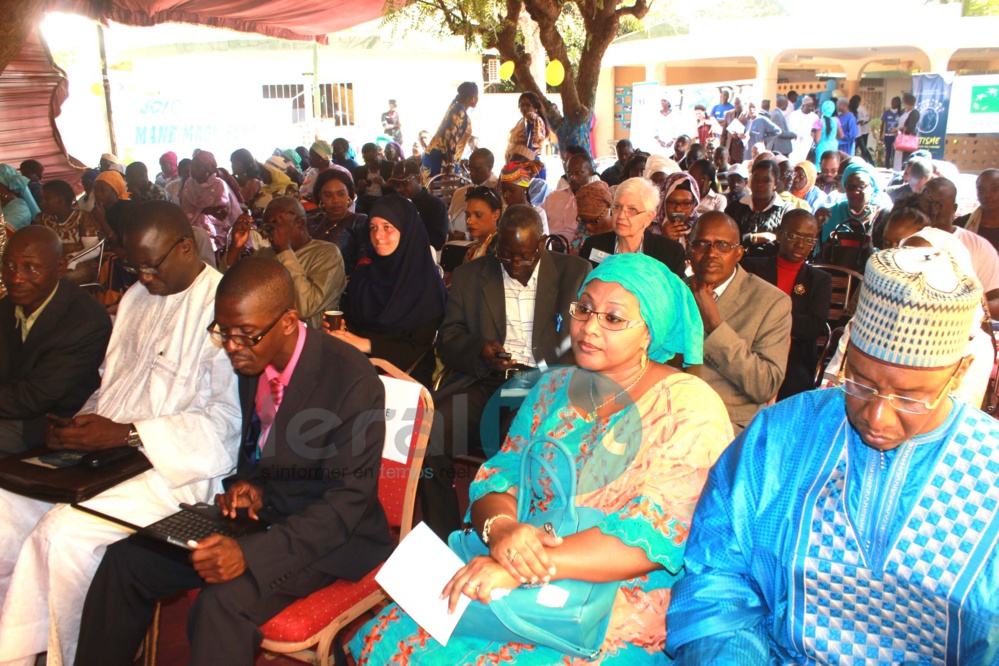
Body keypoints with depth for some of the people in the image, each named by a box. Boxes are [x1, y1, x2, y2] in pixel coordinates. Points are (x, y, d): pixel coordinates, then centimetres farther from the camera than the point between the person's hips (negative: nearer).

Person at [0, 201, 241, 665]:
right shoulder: (137, 297, 16)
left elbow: (229, 418, -18)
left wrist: (127, 434, -20)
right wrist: (79, 422, 1)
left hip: (176, 468, -8)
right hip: (105, 453, 8)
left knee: (65, 531, -24)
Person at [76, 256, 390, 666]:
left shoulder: (353, 381, -23)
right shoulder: (251, 360, -1)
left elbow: (347, 501, -22)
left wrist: (250, 553, -31)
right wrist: (247, 484, -5)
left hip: (327, 535, -7)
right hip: (262, 511, 7)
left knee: (224, 601, -30)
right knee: (125, 560, -3)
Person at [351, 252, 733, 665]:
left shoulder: (688, 409, -10)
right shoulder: (555, 388, 9)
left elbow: (658, 534, -19)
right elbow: (498, 479, 6)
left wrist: (518, 569, -27)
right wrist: (501, 528, -19)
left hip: (619, 622, -5)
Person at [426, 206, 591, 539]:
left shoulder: (575, 272, 10)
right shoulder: (469, 275, 14)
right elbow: (447, 340, 11)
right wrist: (480, 350, -12)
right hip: (486, 384, 2)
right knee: (428, 424, -26)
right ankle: (443, 546, -11)